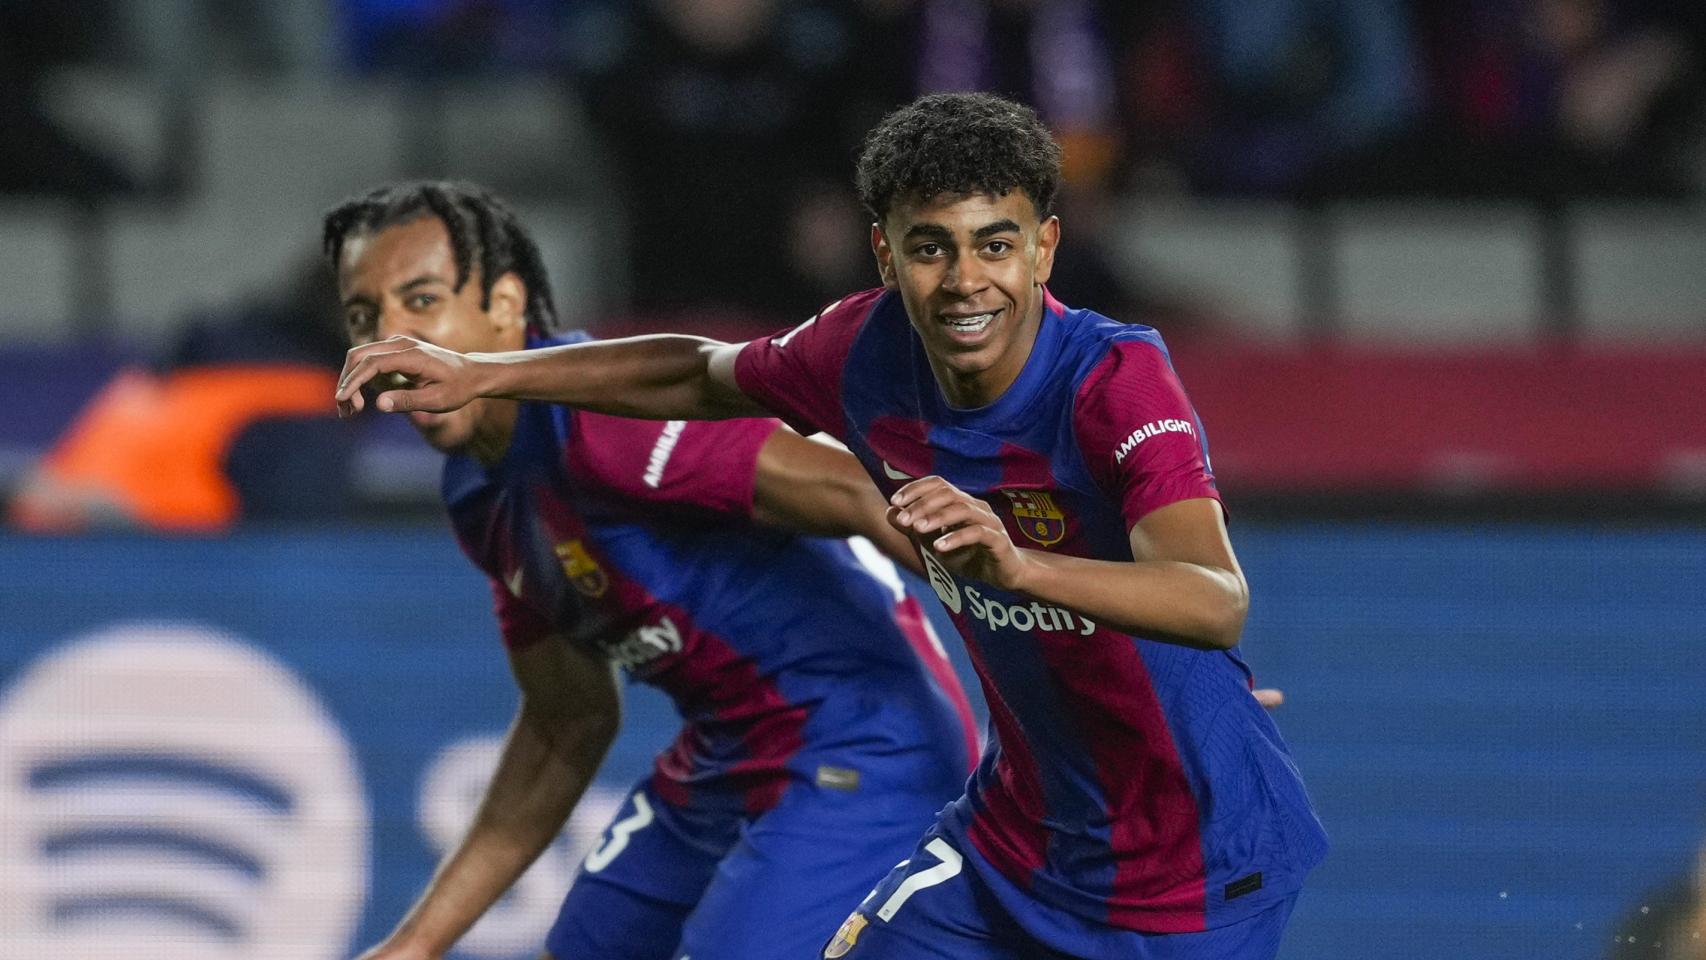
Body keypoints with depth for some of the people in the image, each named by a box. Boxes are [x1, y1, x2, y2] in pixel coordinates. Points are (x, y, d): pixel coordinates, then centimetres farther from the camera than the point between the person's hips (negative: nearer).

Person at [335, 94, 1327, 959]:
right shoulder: (873, 349, -8)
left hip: (1196, 863, -6)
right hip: (1023, 828, 6)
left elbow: (1217, 603, -43)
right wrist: (480, 373, 10)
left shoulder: (1117, 378, -27)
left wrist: (1014, 565, -58)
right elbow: (706, 377, 15)